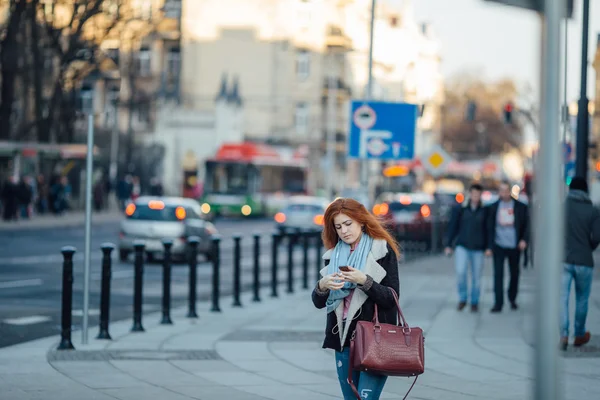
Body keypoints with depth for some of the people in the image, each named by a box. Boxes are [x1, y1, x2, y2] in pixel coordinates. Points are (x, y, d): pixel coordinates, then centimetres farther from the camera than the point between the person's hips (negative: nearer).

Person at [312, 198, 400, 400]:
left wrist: (364, 281, -21)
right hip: (343, 339, 5)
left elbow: (392, 298, -7)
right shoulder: (334, 255, 12)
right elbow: (318, 302, 11)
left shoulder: (382, 250, -2)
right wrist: (322, 286, -11)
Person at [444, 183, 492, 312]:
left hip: (478, 248, 1)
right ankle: (462, 299, 2)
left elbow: (488, 229, 4)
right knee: (460, 272, -16)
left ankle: (474, 302, 18)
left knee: (476, 277, 4)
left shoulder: (484, 211, 2)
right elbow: (452, 227, 4)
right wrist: (448, 245, 2)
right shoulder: (459, 209, 1)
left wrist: (488, 247, -3)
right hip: (462, 247, -1)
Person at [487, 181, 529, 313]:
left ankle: (512, 299, 31)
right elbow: (490, 226, 5)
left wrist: (524, 240, -11)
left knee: (514, 274, 12)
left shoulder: (521, 207, 1)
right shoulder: (493, 207, 3)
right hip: (499, 246, 0)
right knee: (498, 274, -8)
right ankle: (498, 303, -7)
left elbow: (527, 225, 3)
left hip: (514, 246, 1)